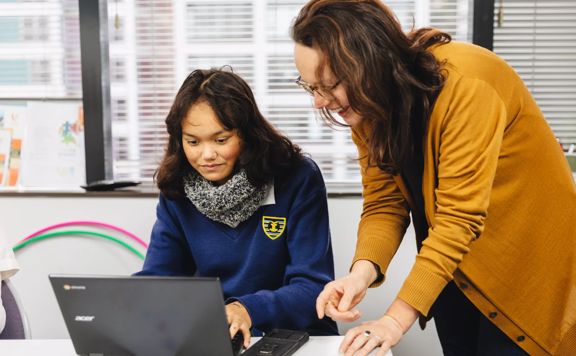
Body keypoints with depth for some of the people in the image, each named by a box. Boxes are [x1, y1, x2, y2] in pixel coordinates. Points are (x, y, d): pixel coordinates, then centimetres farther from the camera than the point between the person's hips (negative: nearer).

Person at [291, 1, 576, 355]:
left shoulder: (463, 84, -30)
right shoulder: (366, 107, -9)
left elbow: (459, 216, -32)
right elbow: (383, 202, -10)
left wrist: (398, 318, -35)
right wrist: (364, 268, -29)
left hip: (525, 253, -5)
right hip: (451, 261, 6)